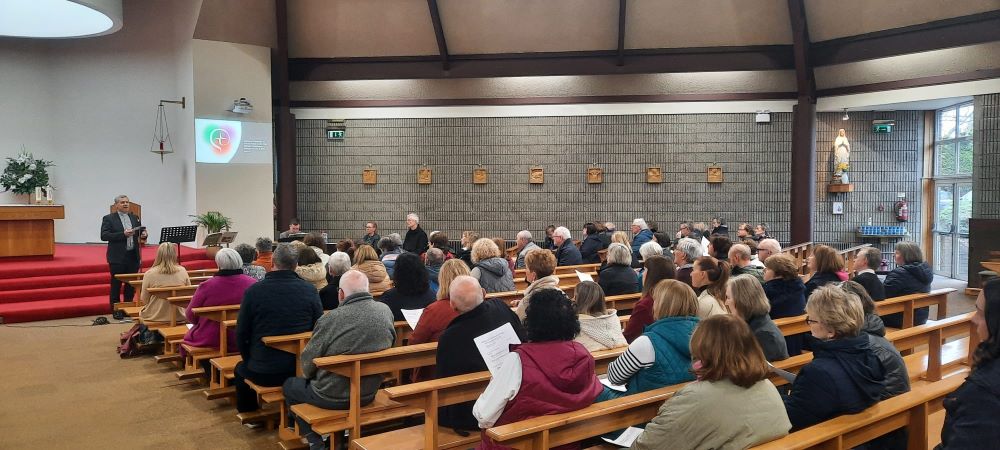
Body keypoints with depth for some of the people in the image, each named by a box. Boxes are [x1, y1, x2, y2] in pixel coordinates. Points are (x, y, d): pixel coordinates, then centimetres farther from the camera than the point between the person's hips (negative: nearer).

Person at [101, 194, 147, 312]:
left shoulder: (134, 218, 13)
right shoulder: (108, 219, -2)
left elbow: (140, 231, 14)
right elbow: (104, 236, -12)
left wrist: (143, 234, -11)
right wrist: (123, 234, -22)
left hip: (133, 257, 4)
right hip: (118, 257, -4)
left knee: (131, 284, 8)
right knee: (116, 285, 3)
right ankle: (115, 310, 11)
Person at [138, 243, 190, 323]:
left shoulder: (149, 274, -12)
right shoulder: (183, 271, -7)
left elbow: (144, 300, -4)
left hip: (154, 318, -2)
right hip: (179, 317, 2)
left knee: (141, 312, 26)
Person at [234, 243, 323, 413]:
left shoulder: (253, 291, -12)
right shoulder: (310, 290, -9)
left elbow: (241, 334, -4)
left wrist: (250, 359, 15)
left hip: (263, 373, -2)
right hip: (301, 369, 2)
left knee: (240, 369, 31)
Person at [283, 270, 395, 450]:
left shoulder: (330, 319, -23)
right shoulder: (386, 311, -10)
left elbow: (308, 361, -11)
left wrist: (308, 375, 12)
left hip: (334, 397, -5)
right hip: (370, 393, 6)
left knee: (289, 386, 23)